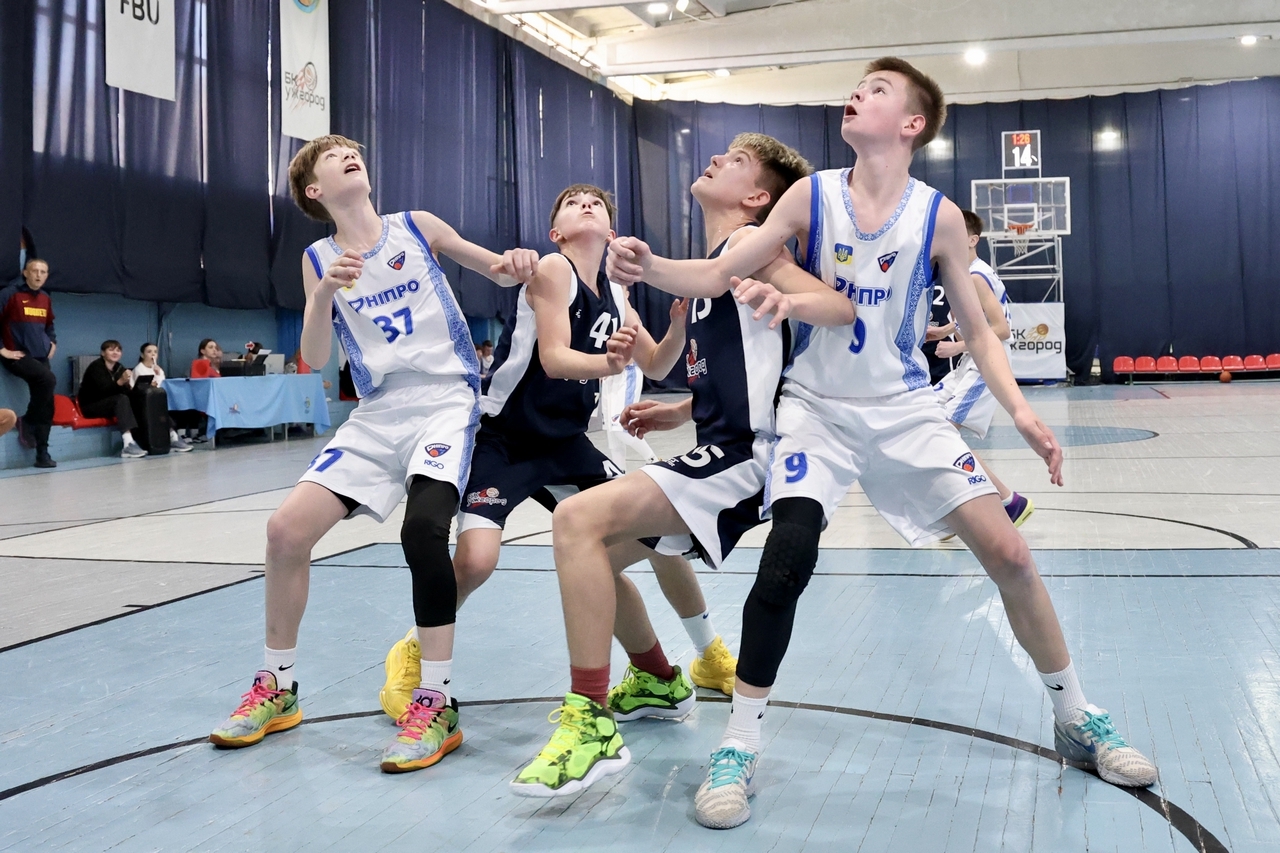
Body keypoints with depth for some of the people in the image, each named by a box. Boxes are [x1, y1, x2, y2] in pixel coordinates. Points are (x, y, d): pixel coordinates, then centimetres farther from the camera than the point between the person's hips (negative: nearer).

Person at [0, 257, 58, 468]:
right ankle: (27, 422, -11)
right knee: (48, 379, -31)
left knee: (46, 405, -1)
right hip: (18, 356, -6)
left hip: (41, 357, 6)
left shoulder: (45, 299, 14)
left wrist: (52, 343, 14)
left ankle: (42, 454, 4)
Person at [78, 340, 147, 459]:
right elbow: (103, 389, -28)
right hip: (90, 406, -7)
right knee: (121, 399, -32)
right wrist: (120, 382, -46)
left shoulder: (119, 368, 8)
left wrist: (128, 384, -26)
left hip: (110, 404, 7)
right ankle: (128, 445, -46)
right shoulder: (96, 366, -12)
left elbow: (126, 390, -3)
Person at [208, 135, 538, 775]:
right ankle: (276, 687, 15)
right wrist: (325, 291, -20)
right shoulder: (318, 259, 7)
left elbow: (499, 273, 10)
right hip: (377, 414, 4)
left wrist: (518, 265, -14)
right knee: (287, 527, -6)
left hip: (445, 401, -3)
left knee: (423, 527, -29)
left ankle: (435, 705, -17)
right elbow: (313, 359, -3)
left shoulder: (417, 228, 3)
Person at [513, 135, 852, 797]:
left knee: (578, 519, -25)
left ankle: (592, 726, -22)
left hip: (738, 458, -10)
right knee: (592, 549, 18)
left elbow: (841, 308, -20)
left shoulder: (748, 243, -6)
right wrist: (679, 412, 21)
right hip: (715, 451, 10)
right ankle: (656, 680, 37)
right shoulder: (712, 264, 20)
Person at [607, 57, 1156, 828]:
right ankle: (739, 747, -3)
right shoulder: (812, 197, -5)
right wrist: (651, 267, -28)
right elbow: (720, 273, -8)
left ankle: (1079, 719, 19)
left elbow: (978, 331, 1)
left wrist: (1020, 411, -12)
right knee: (787, 560, -20)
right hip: (819, 410, -1)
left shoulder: (938, 216, -5)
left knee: (1008, 553, -3)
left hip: (907, 411, 1)